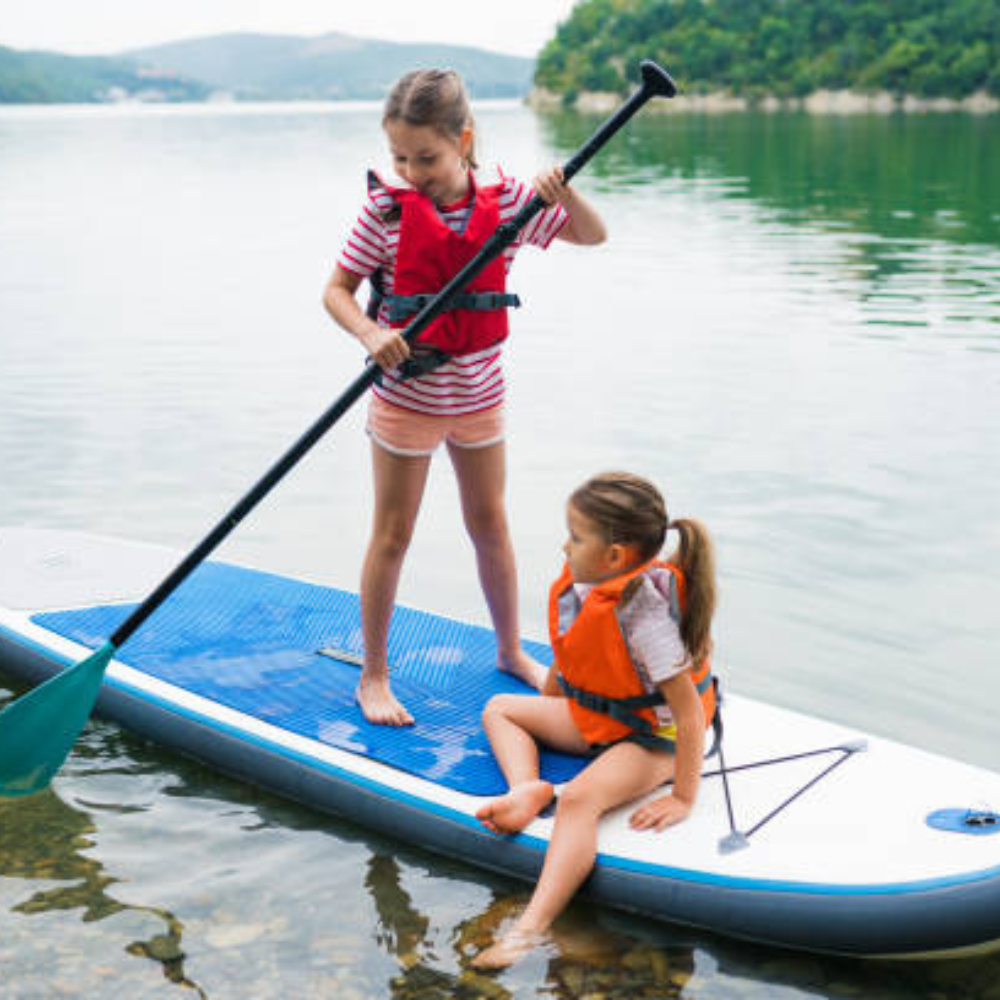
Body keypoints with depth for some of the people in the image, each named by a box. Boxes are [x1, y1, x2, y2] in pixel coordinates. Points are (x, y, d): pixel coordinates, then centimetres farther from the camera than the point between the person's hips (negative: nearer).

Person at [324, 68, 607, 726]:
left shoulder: (506, 201, -5)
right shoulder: (386, 210, -11)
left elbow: (593, 235, 0)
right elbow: (338, 289, -6)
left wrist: (564, 192, -21)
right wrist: (371, 333, -26)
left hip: (479, 393, 3)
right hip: (407, 395, -3)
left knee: (491, 524, 15)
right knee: (393, 534, 4)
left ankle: (511, 650, 34)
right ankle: (374, 675, 16)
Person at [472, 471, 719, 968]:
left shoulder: (641, 610, -31)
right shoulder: (582, 583, -5)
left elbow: (689, 710, -29)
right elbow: (567, 659, 15)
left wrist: (682, 797, -25)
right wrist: (545, 718, 25)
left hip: (650, 738, -10)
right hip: (590, 718, 10)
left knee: (580, 797, -36)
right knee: (500, 708, 15)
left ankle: (530, 928, -47)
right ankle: (526, 786, -12)